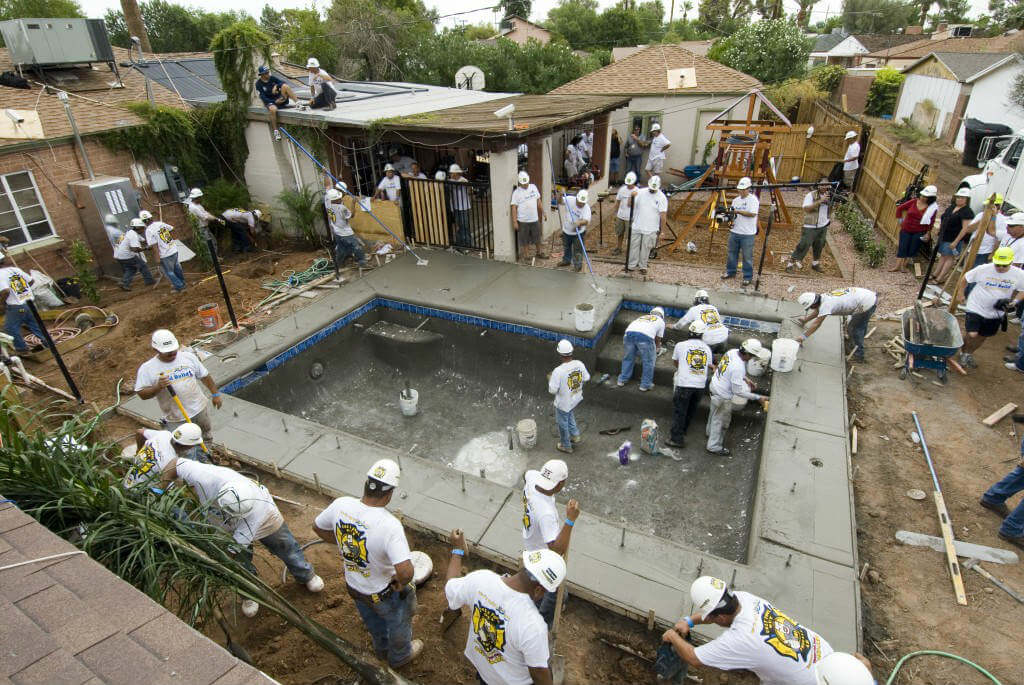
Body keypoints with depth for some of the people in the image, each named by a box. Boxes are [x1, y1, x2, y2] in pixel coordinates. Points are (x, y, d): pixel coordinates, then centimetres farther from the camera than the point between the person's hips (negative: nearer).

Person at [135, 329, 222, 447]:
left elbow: (204, 376, 7)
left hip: (200, 410, 2)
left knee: (207, 437, 19)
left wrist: (215, 394, 9)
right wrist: (158, 387, -25)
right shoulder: (147, 368, -9)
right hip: (176, 419, -2)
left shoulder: (188, 356, -3)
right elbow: (142, 394, -7)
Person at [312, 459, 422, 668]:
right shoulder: (389, 525, -40)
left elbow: (318, 528, -2)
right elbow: (406, 571, -45)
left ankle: (382, 649, 64)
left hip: (353, 585, 5)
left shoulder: (341, 505, -23)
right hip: (384, 594, -5)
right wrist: (401, 583, -22)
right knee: (398, 623, 29)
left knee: (374, 622, 36)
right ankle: (399, 656, 57)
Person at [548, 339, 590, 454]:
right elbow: (586, 378, 0)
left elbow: (552, 390, -24)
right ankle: (575, 436, 44)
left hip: (563, 403, -5)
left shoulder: (558, 371, -34)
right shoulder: (579, 364, -17)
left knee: (562, 423, 19)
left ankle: (566, 446, 40)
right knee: (569, 415, 35)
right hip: (576, 398, 6)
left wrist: (550, 379, -5)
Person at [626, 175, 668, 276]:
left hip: (651, 230, -3)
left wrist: (661, 230, -9)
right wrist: (632, 197, -15)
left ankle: (643, 267, 22)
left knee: (646, 249, 7)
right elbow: (632, 205, 7)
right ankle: (632, 265, 22)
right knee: (634, 247, 9)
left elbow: (663, 215, -8)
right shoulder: (641, 193, 1)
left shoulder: (662, 198, -9)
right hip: (636, 227, 3)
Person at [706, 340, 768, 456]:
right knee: (720, 420, 12)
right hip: (722, 395, -9)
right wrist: (758, 397, -21)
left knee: (714, 413, 31)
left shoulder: (732, 352, -9)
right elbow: (738, 391, -28)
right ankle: (714, 447, 29)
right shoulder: (738, 368, -35)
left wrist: (745, 380, 10)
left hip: (714, 386, 9)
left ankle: (711, 433, 56)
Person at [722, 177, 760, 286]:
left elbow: (753, 213, -18)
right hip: (734, 232, 6)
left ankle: (748, 277, 9)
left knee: (747, 256, 0)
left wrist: (738, 211, -22)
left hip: (747, 234, -6)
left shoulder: (753, 199, -7)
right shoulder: (736, 200, 12)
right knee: (731, 252, 15)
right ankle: (730, 272, 31)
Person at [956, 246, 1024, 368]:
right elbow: (965, 278, -1)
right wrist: (959, 292, 5)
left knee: (982, 337, 17)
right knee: (972, 335, -15)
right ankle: (963, 352, 17)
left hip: (996, 313, 3)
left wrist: (1014, 301, -14)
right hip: (976, 308, -3)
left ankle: (969, 354, 43)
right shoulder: (983, 269, -17)